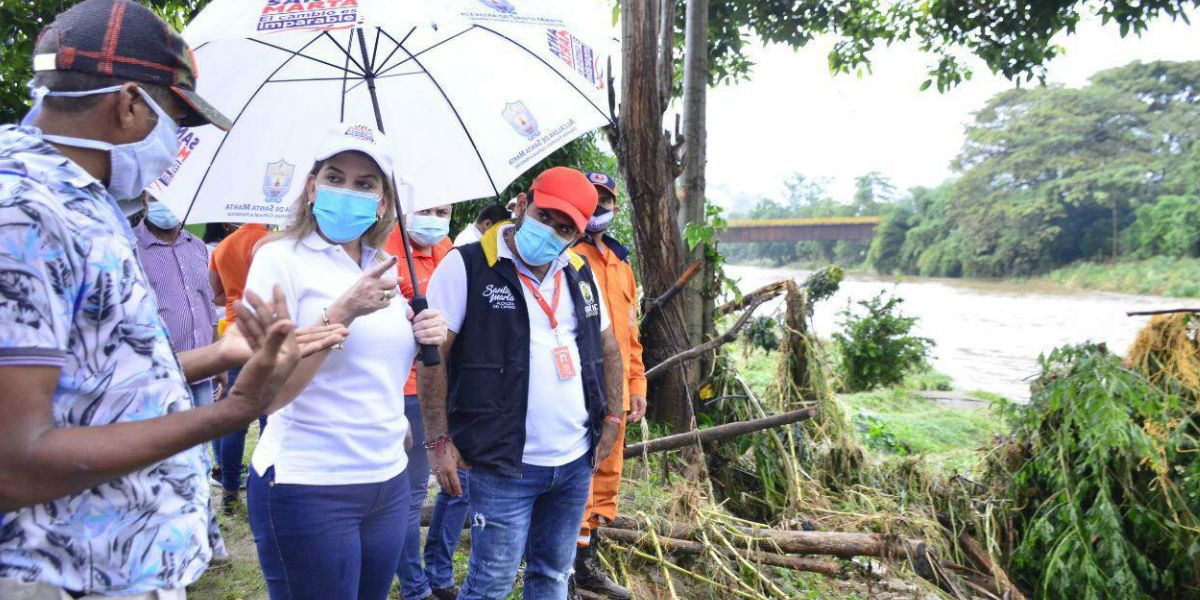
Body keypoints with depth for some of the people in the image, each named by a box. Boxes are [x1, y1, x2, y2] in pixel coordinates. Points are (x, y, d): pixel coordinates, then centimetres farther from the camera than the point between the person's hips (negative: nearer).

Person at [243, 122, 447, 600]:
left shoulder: (385, 267, 9)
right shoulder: (281, 258, -9)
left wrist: (427, 340, 0)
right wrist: (343, 312, -26)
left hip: (389, 479, 6)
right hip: (308, 487, -6)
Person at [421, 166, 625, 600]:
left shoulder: (580, 273, 8)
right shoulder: (467, 266, -10)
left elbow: (608, 346, 18)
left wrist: (612, 418, 13)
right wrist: (439, 441, -14)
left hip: (577, 461, 6)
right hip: (505, 465, -6)